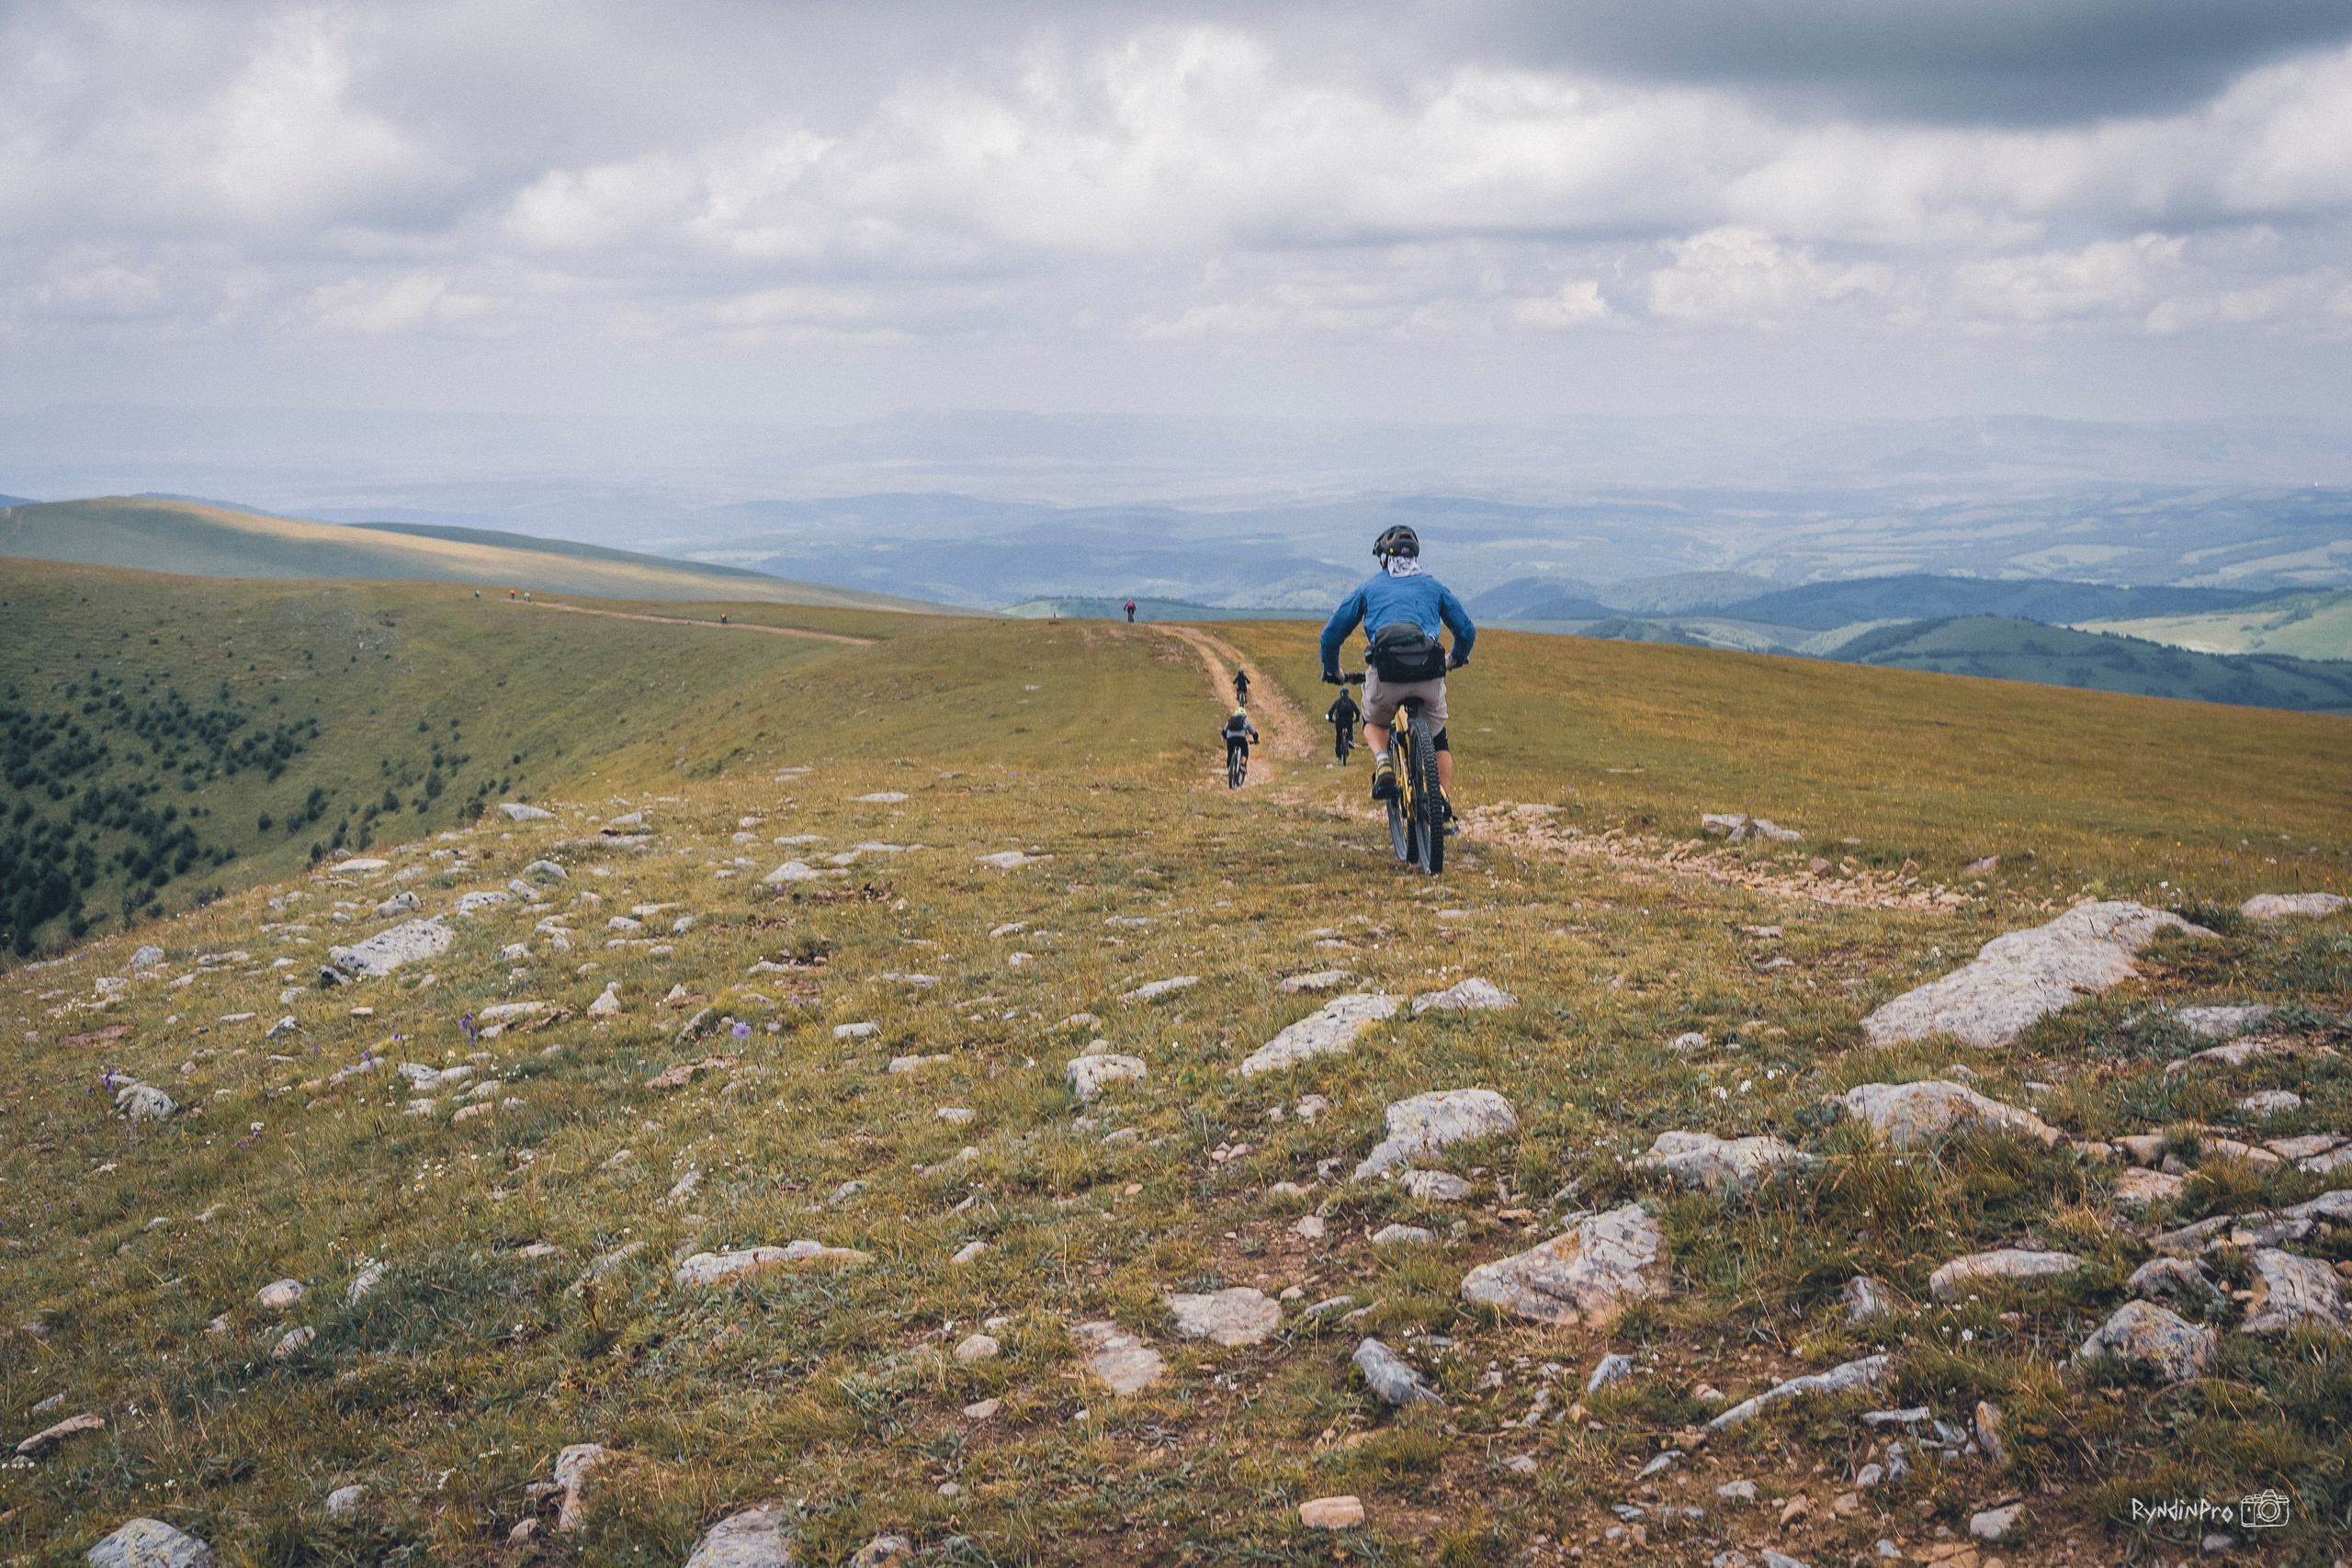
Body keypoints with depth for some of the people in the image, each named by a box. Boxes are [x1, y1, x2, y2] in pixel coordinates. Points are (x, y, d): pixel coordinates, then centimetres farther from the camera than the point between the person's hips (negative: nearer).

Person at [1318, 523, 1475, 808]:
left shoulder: (1369, 587, 19)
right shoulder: (1433, 586, 22)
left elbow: (1332, 632, 19)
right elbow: (1467, 630, 25)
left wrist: (1331, 670, 36)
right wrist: (1458, 658, 47)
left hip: (1385, 674, -1)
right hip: (1429, 676, 1)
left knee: (1374, 723, 29)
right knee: (1439, 738, 23)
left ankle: (1383, 763, -1)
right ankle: (1446, 806, 11)